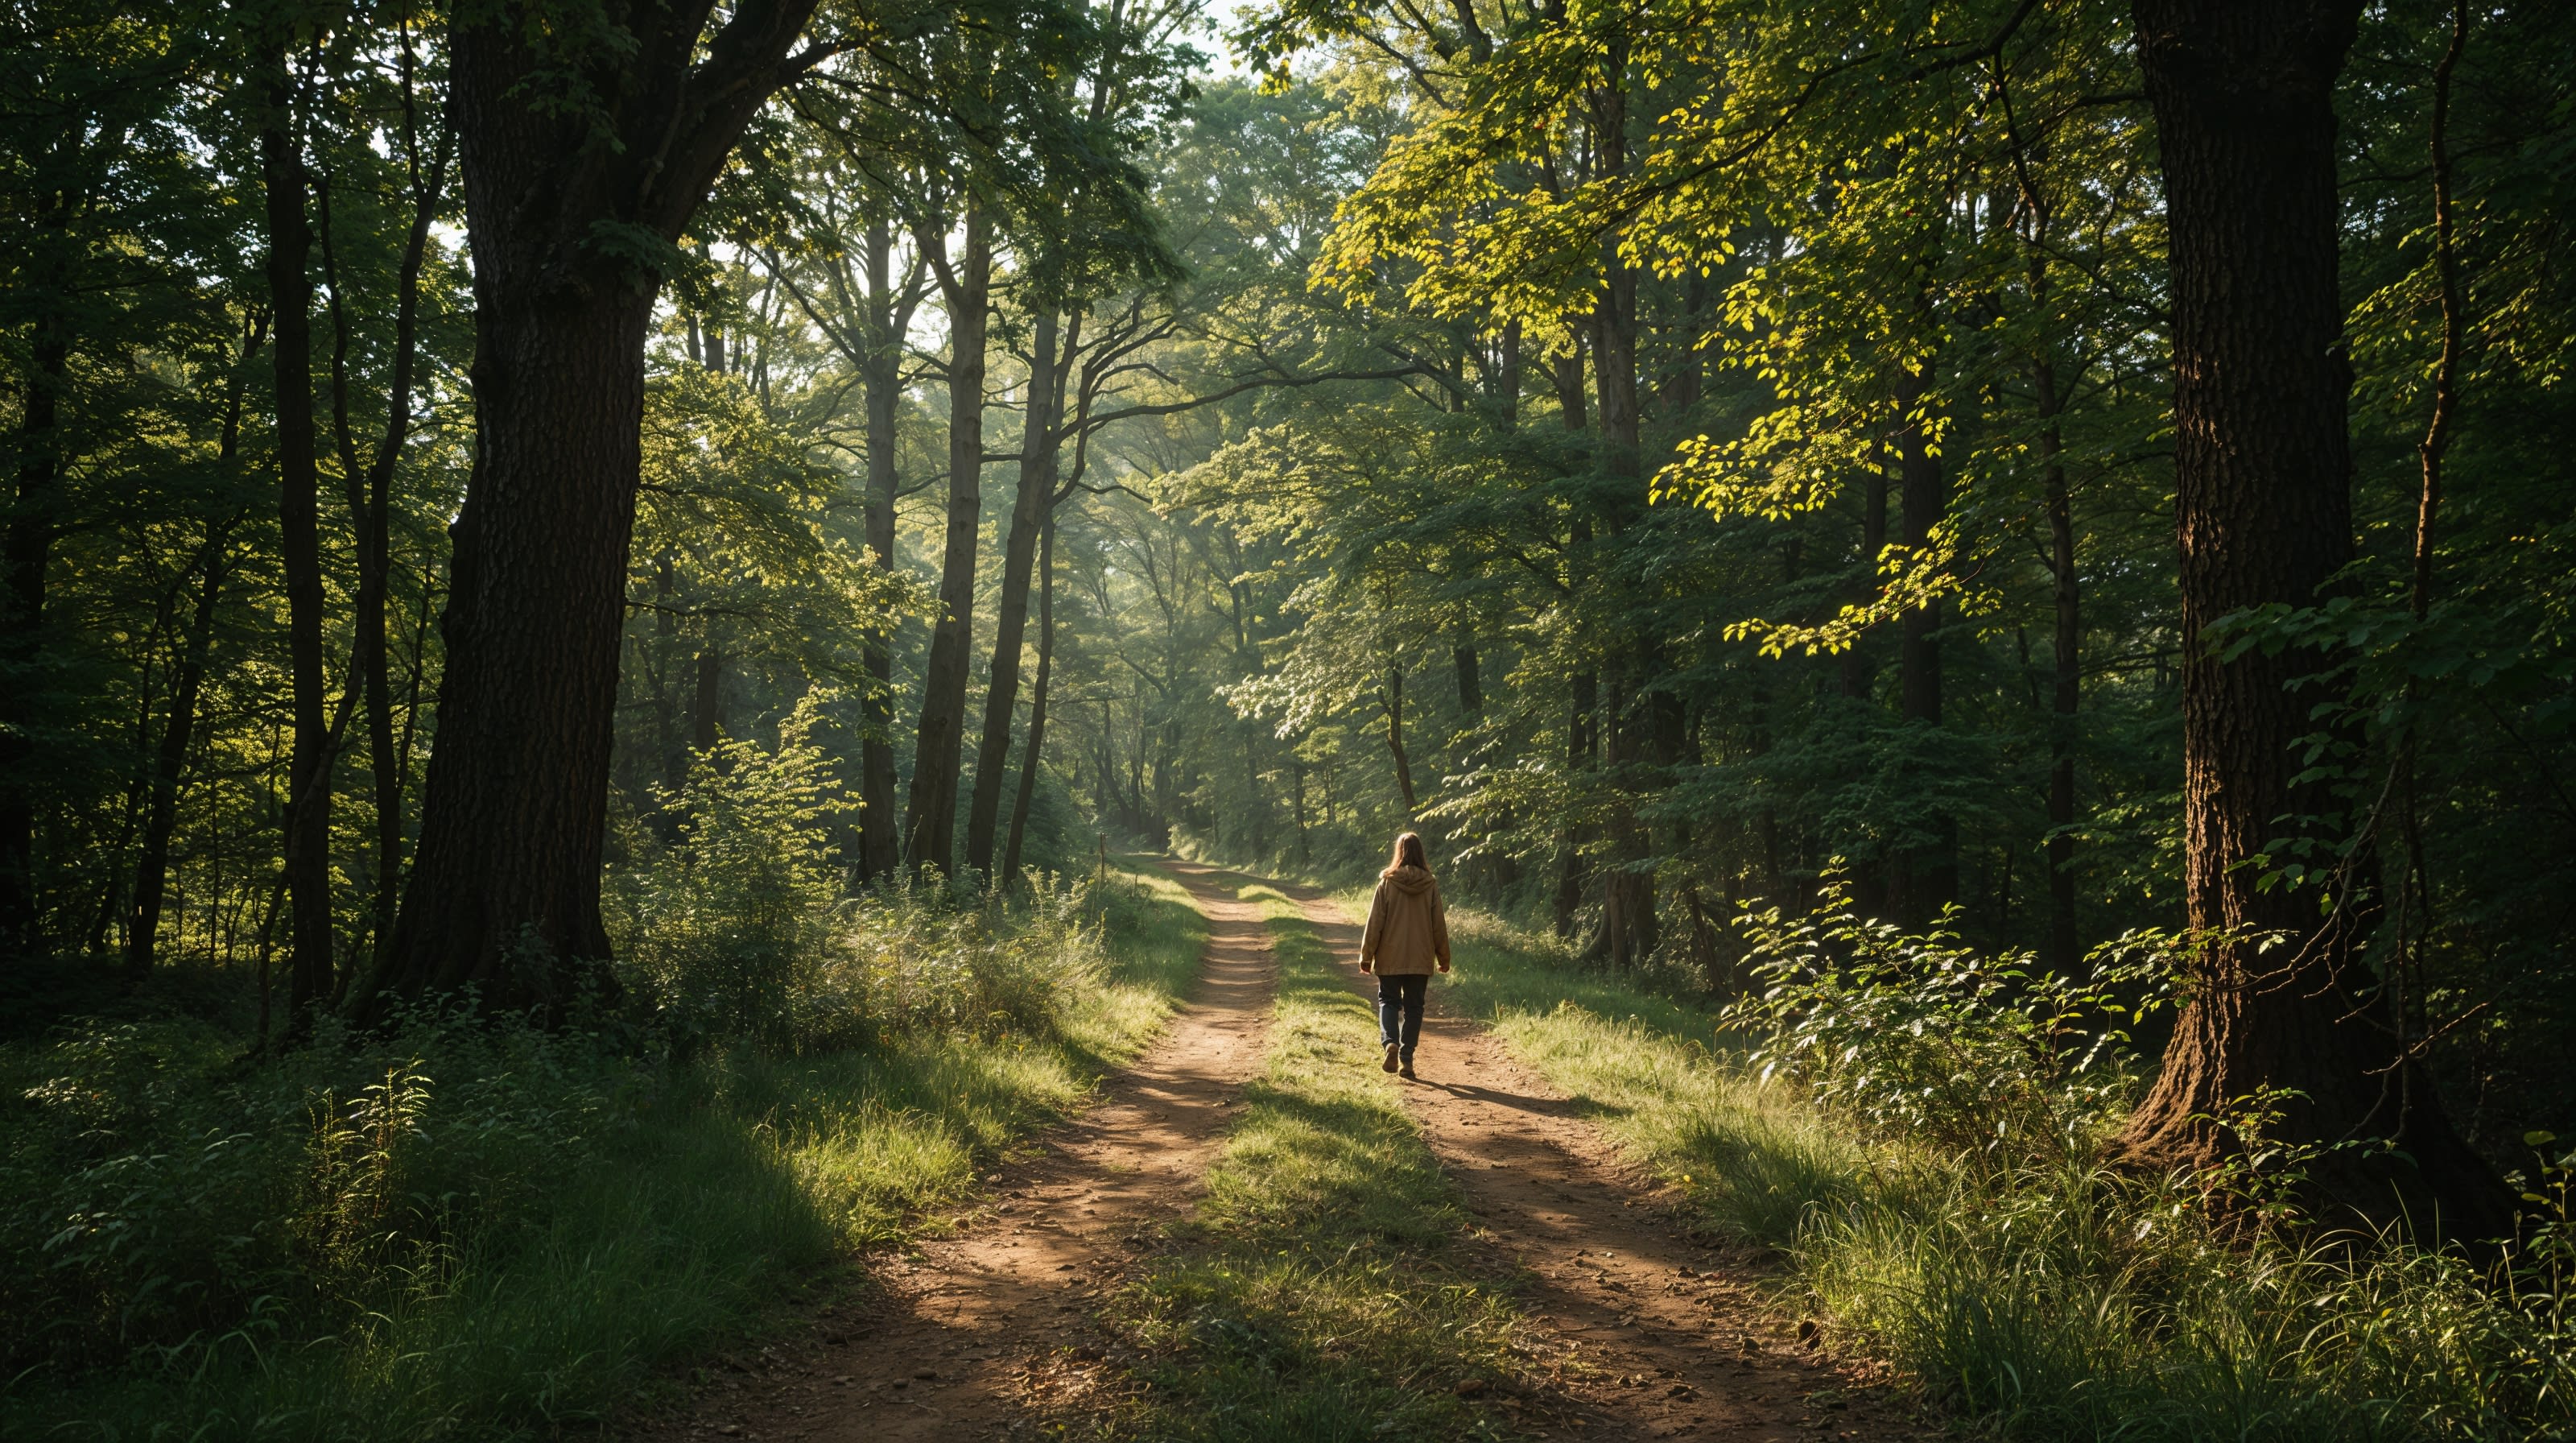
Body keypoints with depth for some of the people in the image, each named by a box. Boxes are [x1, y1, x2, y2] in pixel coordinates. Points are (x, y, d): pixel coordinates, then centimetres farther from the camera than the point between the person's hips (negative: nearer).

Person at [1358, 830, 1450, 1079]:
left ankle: (1390, 1042, -11)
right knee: (1413, 1007, 10)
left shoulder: (1387, 883, -8)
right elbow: (1439, 925, 3)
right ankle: (1406, 1059, 6)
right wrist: (1443, 957, 14)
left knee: (1388, 1001, 13)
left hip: (1390, 958, -1)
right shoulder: (1430, 885, -3)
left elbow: (1375, 922, -6)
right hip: (1420, 959, 1)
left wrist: (1366, 955, 3)